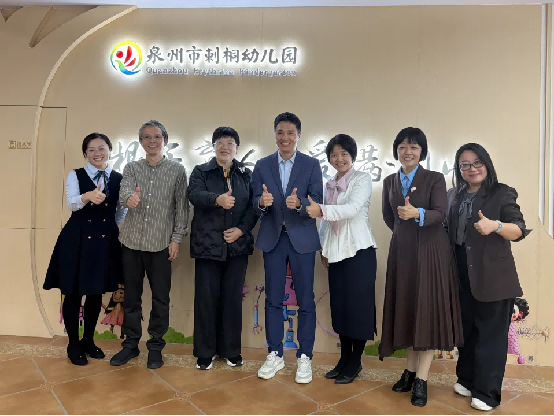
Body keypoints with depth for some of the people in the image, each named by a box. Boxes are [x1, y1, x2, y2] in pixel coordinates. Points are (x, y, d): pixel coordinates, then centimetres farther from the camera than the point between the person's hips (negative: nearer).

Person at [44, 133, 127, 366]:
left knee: (97, 293, 12)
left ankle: (88, 341, 30)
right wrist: (88, 196, -38)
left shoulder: (119, 179, 4)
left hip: (106, 240, 2)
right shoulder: (75, 175, -1)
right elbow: (71, 203, -18)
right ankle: (73, 345, 23)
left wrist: (116, 233, -1)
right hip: (77, 239, -2)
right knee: (73, 293, 4)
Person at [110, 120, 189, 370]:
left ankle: (155, 347, 22)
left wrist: (176, 239, -6)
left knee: (160, 298, 6)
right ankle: (131, 344, 27)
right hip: (132, 242, 2)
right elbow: (124, 192, -13)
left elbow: (181, 207, -1)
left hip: (161, 244, -2)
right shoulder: (131, 168, 6)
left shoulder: (177, 170, 0)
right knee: (131, 296, 12)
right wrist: (129, 198, -37)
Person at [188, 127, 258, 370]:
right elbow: (194, 195, -15)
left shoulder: (247, 175, 11)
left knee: (233, 298, 9)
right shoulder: (201, 172, 5)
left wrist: (241, 229, -11)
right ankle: (204, 352, 18)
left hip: (237, 245, 2)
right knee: (206, 298, 4)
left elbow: (254, 206, 4)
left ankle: (230, 350, 23)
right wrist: (218, 199, -33)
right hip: (208, 245, -2)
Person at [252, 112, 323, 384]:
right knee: (273, 299, 10)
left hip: (302, 239, -1)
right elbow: (255, 204, 0)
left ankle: (304, 357, 21)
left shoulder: (312, 165, 1)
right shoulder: (262, 165, 5)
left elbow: (317, 203, -8)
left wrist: (299, 203, -29)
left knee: (306, 300, 5)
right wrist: (262, 202, -24)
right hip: (273, 239, 2)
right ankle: (275, 355, 25)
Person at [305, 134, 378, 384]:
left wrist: (322, 210, -31)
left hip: (359, 251, -6)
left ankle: (355, 362, 16)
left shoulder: (362, 179, -5)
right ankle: (344, 358, 25)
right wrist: (323, 249, 11)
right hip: (336, 252, 6)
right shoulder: (329, 185, 13)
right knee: (339, 306, 11)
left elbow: (353, 208, -21)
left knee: (358, 305, 1)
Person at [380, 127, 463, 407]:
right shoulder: (389, 182, 7)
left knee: (428, 310, -3)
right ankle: (411, 370, 19)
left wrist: (417, 214, -34)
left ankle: (421, 379, 3)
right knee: (406, 308, 7)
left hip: (430, 251, -4)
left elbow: (440, 214, -16)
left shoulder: (435, 179, -4)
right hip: (402, 252, 4)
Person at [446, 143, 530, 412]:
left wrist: (495, 225, -34)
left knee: (490, 333, 3)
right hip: (462, 275, 5)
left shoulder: (502, 193, -6)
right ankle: (467, 379, 31)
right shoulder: (453, 196, 8)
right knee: (466, 329, 15)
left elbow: (519, 230, -14)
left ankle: (487, 392, 14)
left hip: (493, 276, -5)